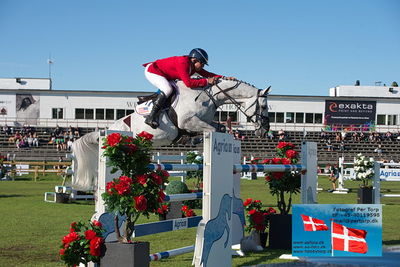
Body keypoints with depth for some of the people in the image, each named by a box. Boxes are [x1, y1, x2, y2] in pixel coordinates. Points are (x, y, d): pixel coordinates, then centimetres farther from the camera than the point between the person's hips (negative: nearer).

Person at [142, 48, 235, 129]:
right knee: (168, 90, -28)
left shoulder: (193, 66, -3)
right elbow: (188, 83, -38)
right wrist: (206, 81, -34)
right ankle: (151, 117, -30)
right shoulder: (182, 63, -30)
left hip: (164, 76, 10)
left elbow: (207, 74, 1)